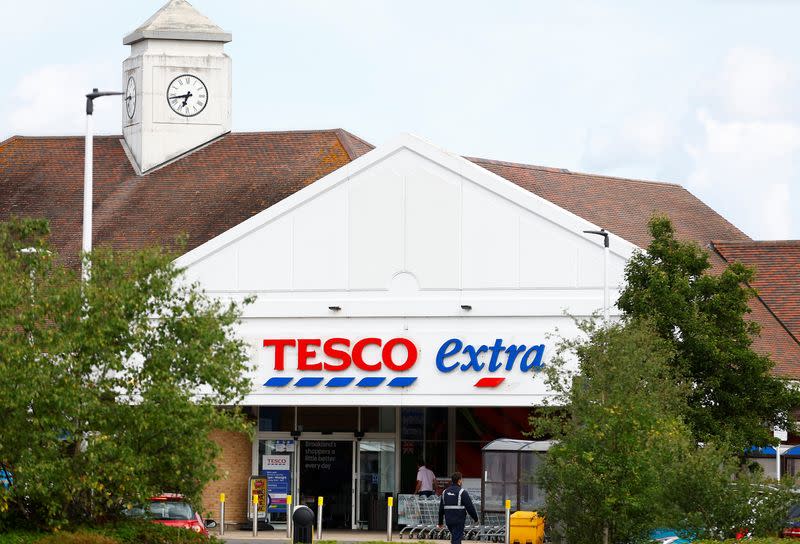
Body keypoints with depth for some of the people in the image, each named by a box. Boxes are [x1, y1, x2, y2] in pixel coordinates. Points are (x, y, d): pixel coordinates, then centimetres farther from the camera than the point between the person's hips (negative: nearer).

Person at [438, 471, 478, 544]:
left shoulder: (445, 492, 9)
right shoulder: (462, 492, -11)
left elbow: (441, 509, 14)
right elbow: (470, 507, -11)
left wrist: (440, 522, 21)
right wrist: (475, 518, 2)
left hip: (449, 521, 6)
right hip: (459, 521, -6)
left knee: (454, 537, 21)